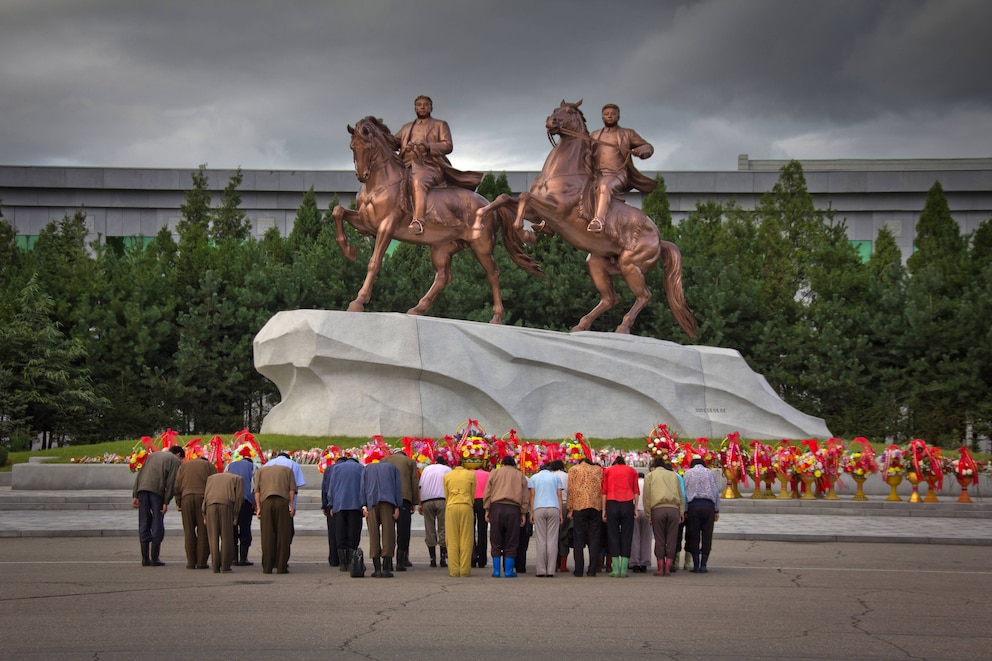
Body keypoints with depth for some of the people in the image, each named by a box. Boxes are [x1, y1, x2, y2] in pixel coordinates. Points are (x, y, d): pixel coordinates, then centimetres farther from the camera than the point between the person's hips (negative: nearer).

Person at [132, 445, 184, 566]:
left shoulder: (153, 455, 28)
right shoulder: (175, 460, 11)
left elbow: (139, 475, 19)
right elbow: (171, 482, -3)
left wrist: (135, 495, 14)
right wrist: (166, 502, -5)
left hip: (142, 488, 5)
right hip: (157, 490, -5)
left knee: (144, 524, 9)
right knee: (157, 525, 3)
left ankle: (145, 558, 7)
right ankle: (154, 558, 1)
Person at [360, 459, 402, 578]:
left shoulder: (367, 469, 23)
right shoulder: (393, 468, 21)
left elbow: (363, 487, 8)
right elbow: (398, 487, 8)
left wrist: (364, 505, 1)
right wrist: (397, 507, 2)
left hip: (371, 501, 1)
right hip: (389, 501, -1)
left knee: (374, 534, 2)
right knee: (388, 534, 1)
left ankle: (377, 569, -4)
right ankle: (386, 568, -5)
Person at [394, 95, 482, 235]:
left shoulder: (440, 125, 18)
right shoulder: (406, 128, 32)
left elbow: (447, 146, 4)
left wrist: (428, 146, -14)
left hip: (430, 166, -7)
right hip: (407, 167, 7)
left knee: (417, 181, -37)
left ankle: (418, 222, -53)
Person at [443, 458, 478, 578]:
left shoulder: (447, 476, 10)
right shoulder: (471, 475, 6)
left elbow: (446, 496, 13)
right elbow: (472, 495, 9)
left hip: (451, 508, 1)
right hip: (466, 507, -1)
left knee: (452, 540, 2)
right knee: (466, 540, 1)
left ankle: (453, 571, -1)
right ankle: (465, 570, -2)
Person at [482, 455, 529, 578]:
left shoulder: (494, 473, 13)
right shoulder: (520, 476, 15)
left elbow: (487, 493, 5)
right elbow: (525, 496, 9)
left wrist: (487, 510, 6)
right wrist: (523, 513, 10)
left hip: (496, 508, 0)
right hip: (513, 509, 0)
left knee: (496, 541, 4)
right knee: (511, 542, 4)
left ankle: (496, 571, 4)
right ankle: (509, 571, 2)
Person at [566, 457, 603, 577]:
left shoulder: (574, 469, 9)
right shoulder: (599, 470, 14)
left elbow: (571, 490, 3)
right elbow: (603, 489, 10)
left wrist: (570, 509, 4)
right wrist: (603, 508, 12)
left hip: (579, 506, -1)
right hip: (596, 507, 1)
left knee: (578, 538, 3)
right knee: (594, 538, 4)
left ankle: (578, 569, -1)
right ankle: (592, 569, -1)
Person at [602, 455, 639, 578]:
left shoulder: (608, 471, 16)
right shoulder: (631, 471, 16)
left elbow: (604, 491, 7)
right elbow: (636, 491, 7)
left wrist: (604, 510, 7)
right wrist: (636, 509, 6)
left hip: (612, 504, 0)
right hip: (628, 504, 0)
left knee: (613, 535, 2)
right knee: (626, 535, 2)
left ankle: (615, 569, -3)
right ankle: (624, 570, -3)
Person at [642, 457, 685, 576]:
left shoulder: (650, 476, 13)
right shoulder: (673, 475, 20)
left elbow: (646, 497, 7)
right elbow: (680, 495, 17)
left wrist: (648, 514, 10)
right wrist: (681, 511, 16)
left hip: (657, 509, -2)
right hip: (673, 509, 2)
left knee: (659, 540, 3)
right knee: (671, 539, 4)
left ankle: (660, 568, 2)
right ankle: (668, 568, 2)